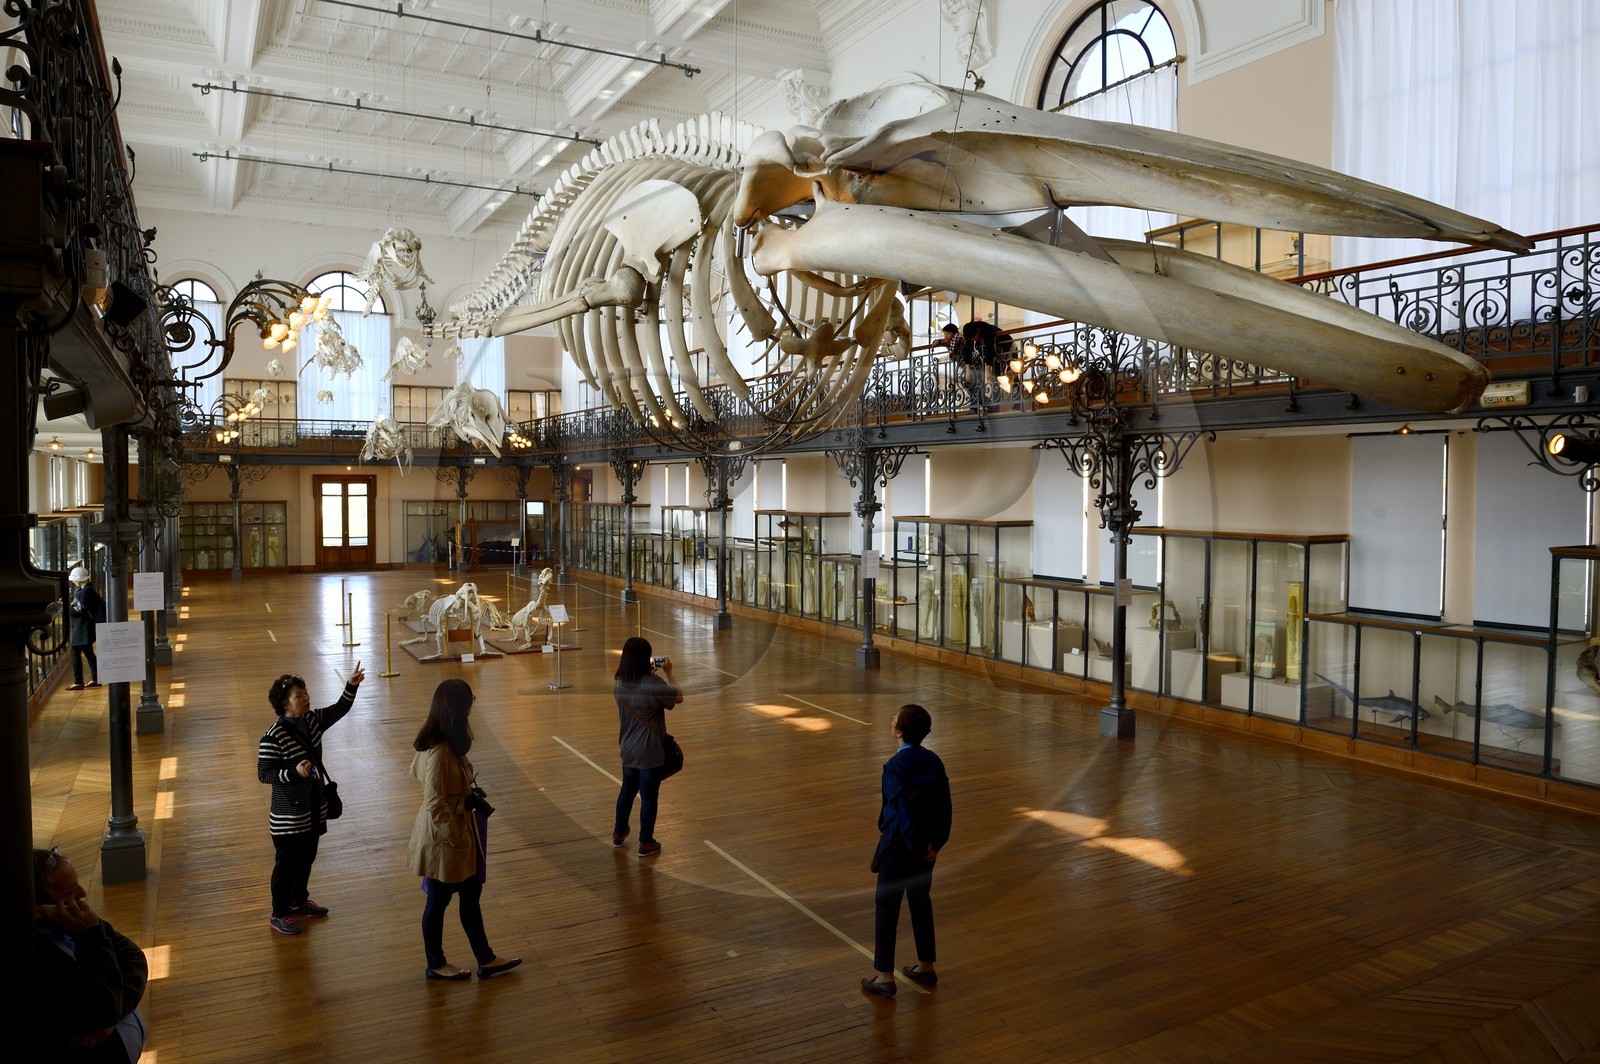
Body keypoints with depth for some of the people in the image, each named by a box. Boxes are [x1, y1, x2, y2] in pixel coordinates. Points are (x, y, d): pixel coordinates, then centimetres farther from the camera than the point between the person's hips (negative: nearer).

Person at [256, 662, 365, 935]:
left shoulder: (313, 720, -2)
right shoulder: (273, 737, -23)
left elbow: (339, 710, 8)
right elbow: (263, 774, -19)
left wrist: (351, 686, -8)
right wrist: (294, 772, -32)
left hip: (314, 808, 7)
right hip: (289, 814, -7)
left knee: (307, 858, 22)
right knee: (286, 864, 8)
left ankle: (299, 901, 42)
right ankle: (279, 915, 25)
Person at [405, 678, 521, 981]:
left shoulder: (448, 743, -1)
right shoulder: (440, 752, -30)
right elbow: (435, 805, -27)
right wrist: (456, 837, -17)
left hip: (458, 832, 9)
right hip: (443, 838, -9)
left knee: (471, 894, 18)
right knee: (439, 901, 12)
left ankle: (485, 960, 32)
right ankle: (436, 965, 33)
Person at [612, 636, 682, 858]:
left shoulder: (620, 684, -4)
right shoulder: (653, 685, -25)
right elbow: (679, 698, -10)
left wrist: (651, 673, 11)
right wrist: (668, 673, -1)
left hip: (627, 750, 6)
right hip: (650, 753, -6)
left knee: (627, 789, 25)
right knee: (649, 796, 8)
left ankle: (619, 833, 40)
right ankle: (646, 843, 20)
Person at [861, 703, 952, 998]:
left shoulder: (894, 766, -21)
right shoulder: (934, 762, -1)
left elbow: (902, 810, -20)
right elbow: (944, 806, 0)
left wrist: (918, 847, -12)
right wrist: (936, 842, 4)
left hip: (899, 847, -6)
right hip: (927, 846, 6)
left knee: (886, 907, 6)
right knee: (920, 902, 20)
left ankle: (884, 976, 12)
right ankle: (927, 966, 31)